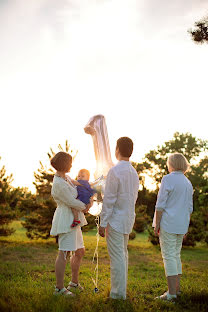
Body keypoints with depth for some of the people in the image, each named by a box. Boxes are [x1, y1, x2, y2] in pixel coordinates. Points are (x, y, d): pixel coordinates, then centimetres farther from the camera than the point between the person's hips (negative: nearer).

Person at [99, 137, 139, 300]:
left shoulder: (115, 171, -17)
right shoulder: (134, 172, 8)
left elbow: (109, 200, -18)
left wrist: (103, 223, -14)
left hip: (115, 219, -8)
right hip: (129, 219, 8)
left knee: (117, 256, -3)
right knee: (123, 253, 17)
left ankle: (118, 292, 3)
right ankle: (121, 288, 25)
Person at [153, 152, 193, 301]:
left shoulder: (168, 179, -10)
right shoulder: (188, 183, 13)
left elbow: (161, 204, -14)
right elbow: (189, 208, 16)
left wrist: (157, 224, -9)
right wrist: (186, 227, 21)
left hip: (168, 223, -7)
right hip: (181, 225, 7)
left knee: (169, 256, -6)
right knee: (176, 255, 16)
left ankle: (172, 293, -6)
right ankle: (177, 288, 21)